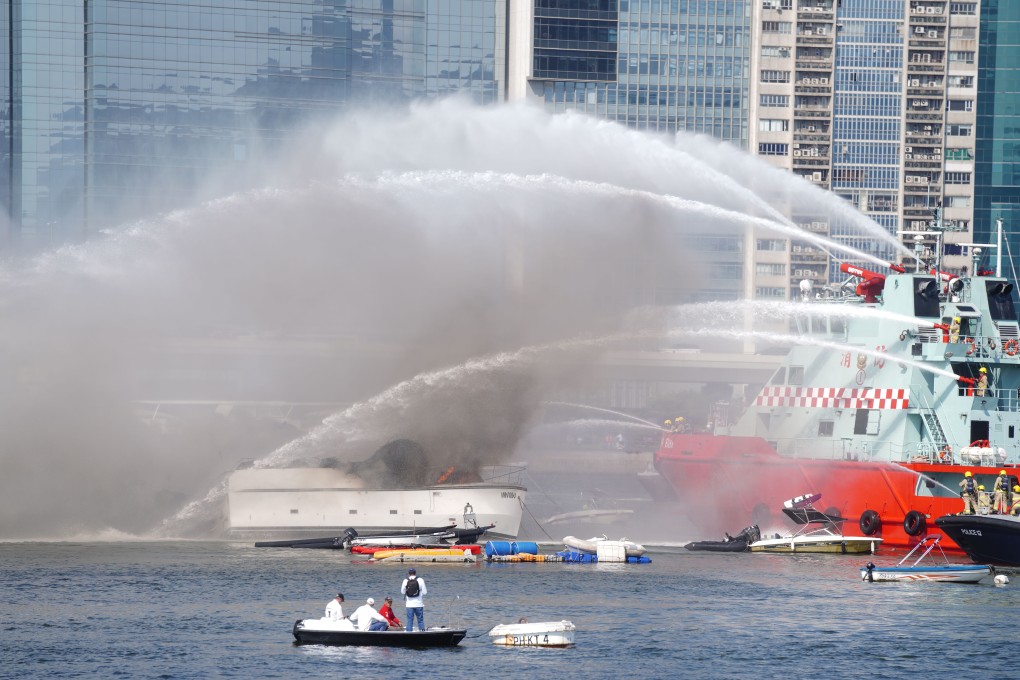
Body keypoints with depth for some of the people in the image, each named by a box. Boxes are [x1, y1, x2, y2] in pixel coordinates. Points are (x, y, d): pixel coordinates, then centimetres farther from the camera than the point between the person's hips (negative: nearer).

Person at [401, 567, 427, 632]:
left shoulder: (405, 581, -3)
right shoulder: (420, 580, -6)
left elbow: (402, 592, 6)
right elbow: (424, 592, -4)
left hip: (409, 605, 1)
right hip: (419, 604, -1)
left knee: (409, 621, 4)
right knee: (420, 620, 8)